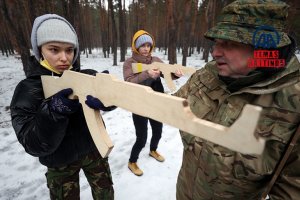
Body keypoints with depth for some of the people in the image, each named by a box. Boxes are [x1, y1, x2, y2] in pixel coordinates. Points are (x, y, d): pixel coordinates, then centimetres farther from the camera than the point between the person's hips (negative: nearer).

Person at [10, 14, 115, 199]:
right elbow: (35, 145, -18)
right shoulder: (27, 90, -14)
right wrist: (53, 111, -34)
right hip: (60, 163, -1)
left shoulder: (87, 76, -10)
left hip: (94, 149, 2)